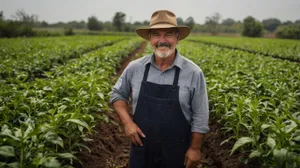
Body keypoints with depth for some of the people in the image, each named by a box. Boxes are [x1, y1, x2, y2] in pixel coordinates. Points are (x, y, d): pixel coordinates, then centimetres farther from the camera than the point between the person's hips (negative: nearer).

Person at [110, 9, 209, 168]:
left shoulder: (193, 72, -10)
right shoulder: (135, 68, -5)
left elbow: (200, 116, -5)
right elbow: (117, 94, 9)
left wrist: (195, 148, -4)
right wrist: (127, 122, -5)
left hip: (176, 152, -1)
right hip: (141, 148, 2)